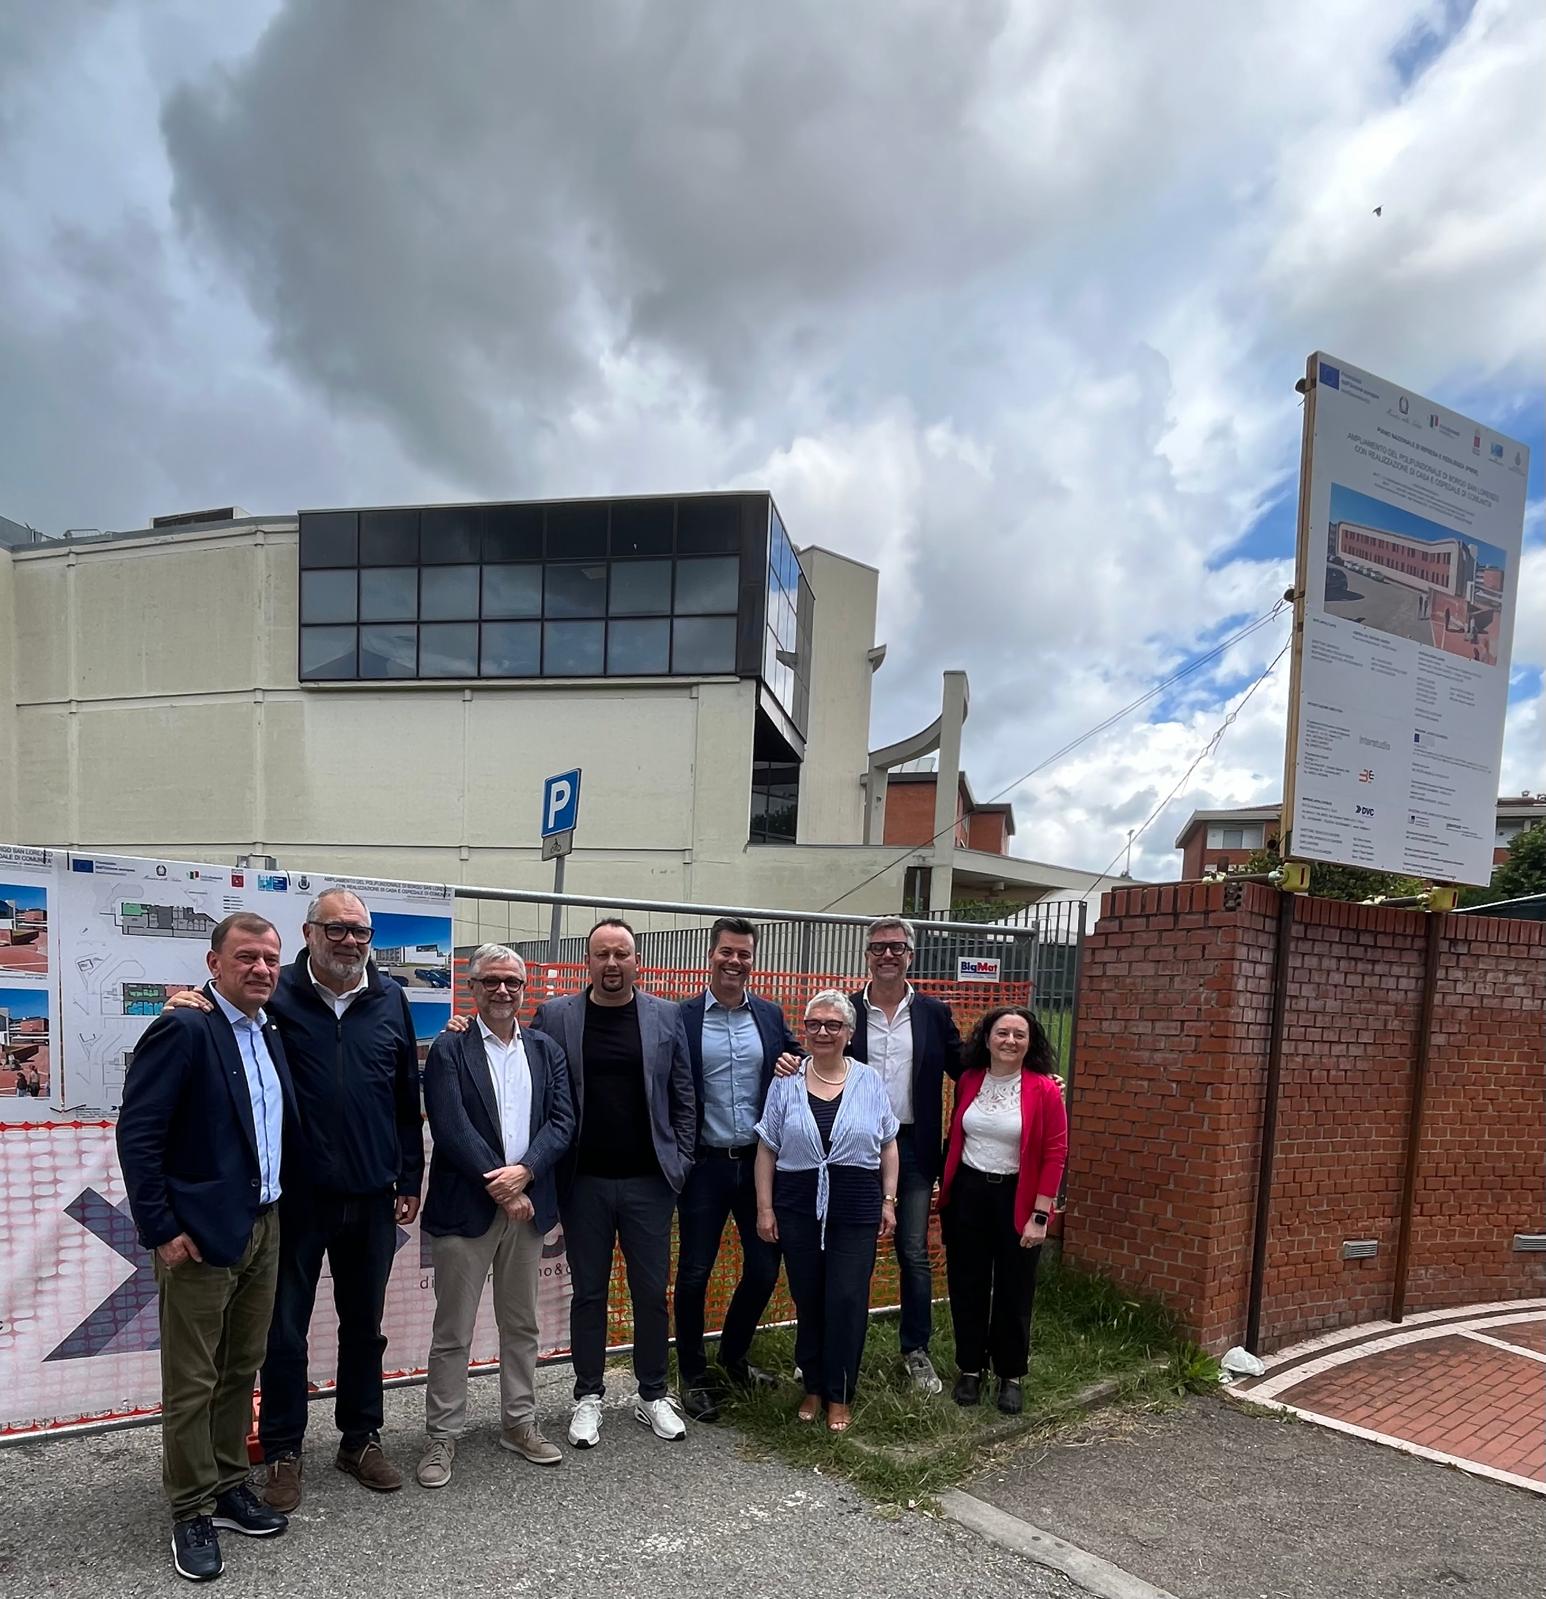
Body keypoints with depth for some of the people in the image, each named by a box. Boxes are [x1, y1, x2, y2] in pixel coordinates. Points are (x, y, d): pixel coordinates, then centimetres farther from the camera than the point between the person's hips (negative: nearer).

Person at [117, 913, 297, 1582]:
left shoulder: (270, 1035, 9)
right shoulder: (183, 1029, -14)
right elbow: (137, 1133, -17)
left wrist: (279, 1205, 8)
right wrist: (161, 1228, -16)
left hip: (263, 1228, 7)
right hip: (201, 1234, -7)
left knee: (241, 1371, 18)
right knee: (190, 1384, 7)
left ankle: (228, 1486, 33)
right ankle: (192, 1515, 21)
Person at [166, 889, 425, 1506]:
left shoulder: (390, 1000, 2)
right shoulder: (277, 994, -7)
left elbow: (407, 1100, 6)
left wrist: (409, 1181, 5)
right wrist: (193, 1010, -24)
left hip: (372, 1197, 3)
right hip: (297, 1195, -2)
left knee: (364, 1325, 16)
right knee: (286, 1328, 10)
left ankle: (361, 1440, 32)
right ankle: (283, 1453, 27)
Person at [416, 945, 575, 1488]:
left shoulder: (546, 1050, 7)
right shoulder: (449, 1050, -6)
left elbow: (561, 1121, -1)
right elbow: (451, 1129, -14)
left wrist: (523, 1171, -16)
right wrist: (499, 1188, -15)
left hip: (527, 1206, 4)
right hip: (465, 1208, -4)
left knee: (521, 1324, 16)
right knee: (452, 1331, 6)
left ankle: (519, 1423, 30)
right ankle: (442, 1436, 21)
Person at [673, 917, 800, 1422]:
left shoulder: (771, 1015, 5)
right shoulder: (682, 1018, -7)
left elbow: (797, 1067, 15)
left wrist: (794, 1067, -7)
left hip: (759, 1162, 4)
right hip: (705, 1166, -3)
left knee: (764, 1268, 12)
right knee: (695, 1273, 6)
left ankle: (734, 1354, 37)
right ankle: (693, 1376, 27)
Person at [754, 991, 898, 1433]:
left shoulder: (870, 1082, 2)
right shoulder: (785, 1084, 0)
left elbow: (888, 1147, 7)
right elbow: (767, 1149, 2)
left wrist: (888, 1201, 3)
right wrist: (765, 1208, -1)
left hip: (856, 1212, 0)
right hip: (799, 1209, 1)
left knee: (847, 1301, 1)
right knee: (807, 1300, 9)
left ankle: (840, 1395, 17)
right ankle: (812, 1387, 27)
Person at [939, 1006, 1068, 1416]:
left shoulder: (1044, 1089, -11)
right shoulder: (968, 1081, 0)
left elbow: (1055, 1154, -10)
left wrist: (1039, 1215, -12)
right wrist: (947, 1191, 7)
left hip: (1017, 1198, -3)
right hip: (967, 1194, 3)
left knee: (1014, 1290, 10)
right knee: (967, 1286, 11)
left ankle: (1010, 1375, 27)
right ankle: (970, 1369, 28)